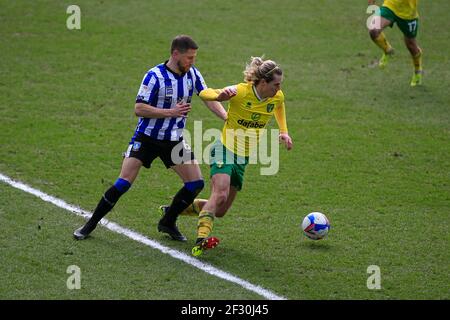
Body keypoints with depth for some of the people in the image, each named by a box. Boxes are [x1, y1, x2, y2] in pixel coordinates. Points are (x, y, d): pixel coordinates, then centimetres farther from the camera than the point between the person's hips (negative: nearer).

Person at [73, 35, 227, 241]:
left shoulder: (192, 74, -1)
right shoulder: (155, 76, -18)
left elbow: (209, 99, 4)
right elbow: (139, 109, -20)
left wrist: (228, 118, -12)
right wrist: (171, 112, -25)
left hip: (174, 141, 5)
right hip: (146, 138, -5)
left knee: (196, 183, -4)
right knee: (123, 183, -12)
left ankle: (168, 222, 15)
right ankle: (91, 224, 3)